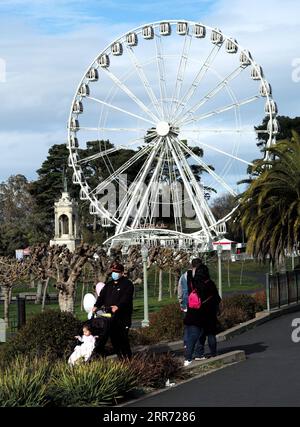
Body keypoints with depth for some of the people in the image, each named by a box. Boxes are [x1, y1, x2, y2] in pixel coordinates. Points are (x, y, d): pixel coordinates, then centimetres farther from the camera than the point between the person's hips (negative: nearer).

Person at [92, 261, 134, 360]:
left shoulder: (127, 284, -1)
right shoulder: (109, 284, 20)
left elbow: (126, 298, -17)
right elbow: (102, 296, 9)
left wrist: (118, 306, -34)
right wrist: (97, 306, -10)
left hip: (122, 316, -6)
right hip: (109, 315, 6)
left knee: (122, 338, -8)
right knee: (113, 337, 4)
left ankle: (127, 358, -1)